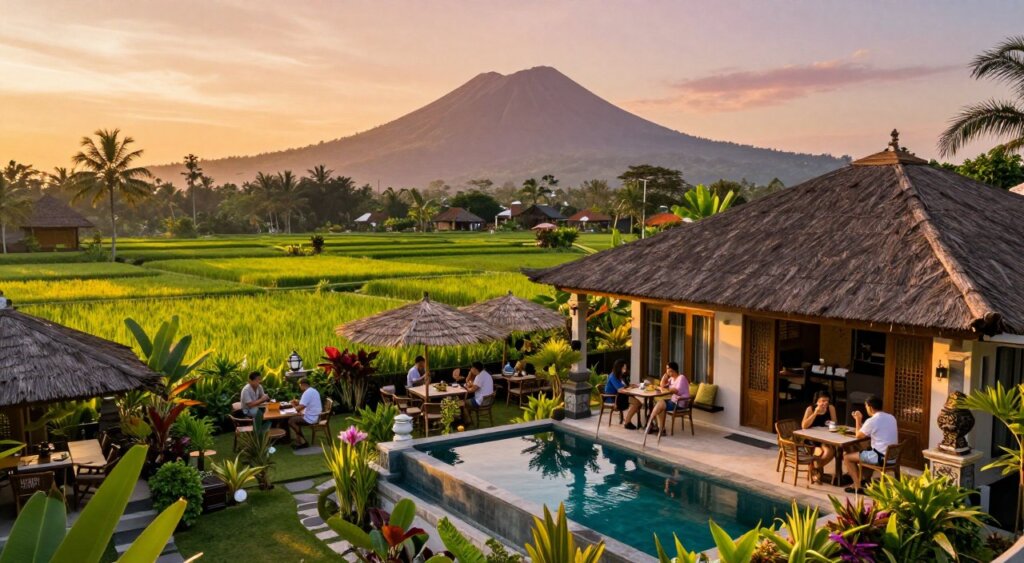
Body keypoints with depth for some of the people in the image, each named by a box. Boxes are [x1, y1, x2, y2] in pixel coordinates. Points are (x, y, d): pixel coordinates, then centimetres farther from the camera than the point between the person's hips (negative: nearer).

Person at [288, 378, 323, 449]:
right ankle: (299, 440, 20)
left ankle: (303, 442, 9)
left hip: (310, 419, -10)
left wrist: (294, 406, -3)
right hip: (316, 416, 10)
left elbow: (300, 408, -24)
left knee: (291, 421, 1)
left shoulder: (307, 393, -21)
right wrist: (298, 402, 15)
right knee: (296, 417, 24)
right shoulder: (314, 391, 11)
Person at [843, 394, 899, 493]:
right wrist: (861, 422, 22)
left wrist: (858, 420, 10)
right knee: (866, 451, 35)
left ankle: (858, 487, 3)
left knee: (847, 457, 5)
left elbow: (859, 436, -1)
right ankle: (866, 480, 36)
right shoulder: (891, 417, 8)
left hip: (881, 457, -8)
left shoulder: (871, 421, -16)